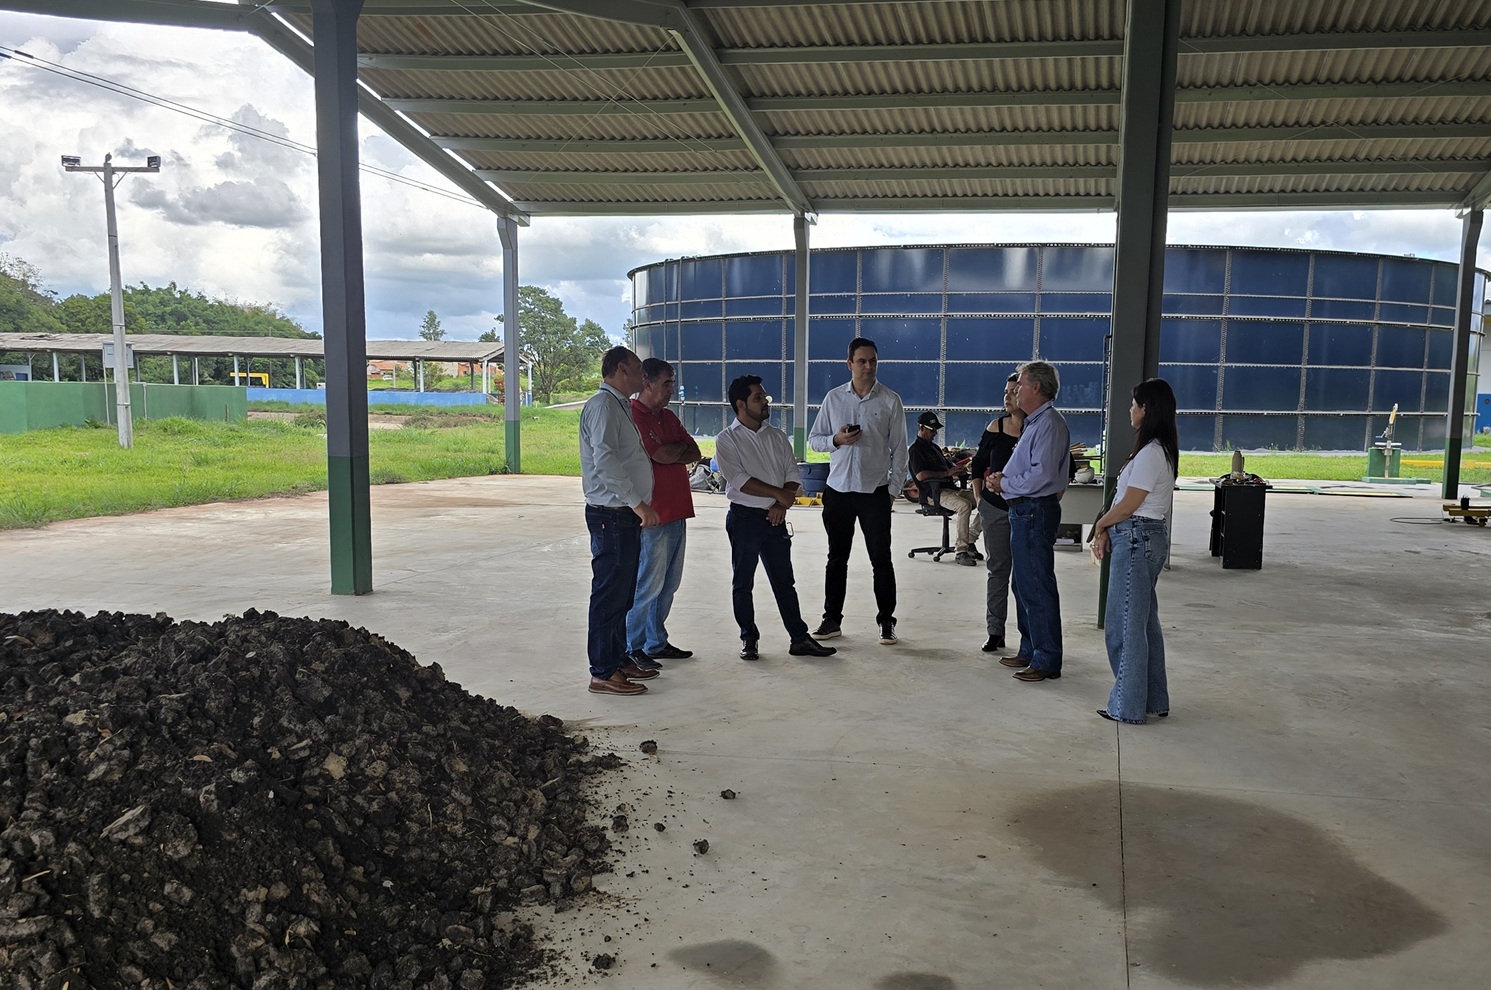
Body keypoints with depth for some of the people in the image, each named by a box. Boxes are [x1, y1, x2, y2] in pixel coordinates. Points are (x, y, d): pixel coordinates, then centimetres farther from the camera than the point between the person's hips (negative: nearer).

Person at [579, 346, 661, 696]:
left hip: (625, 516, 10)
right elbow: (605, 461, -24)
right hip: (611, 516, -10)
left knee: (624, 592, 16)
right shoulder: (602, 405, -13)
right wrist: (638, 502, -24)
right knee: (610, 594, -5)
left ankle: (620, 660, 27)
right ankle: (603, 673, 1)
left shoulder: (621, 406, 19)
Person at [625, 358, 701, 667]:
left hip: (676, 512, 9)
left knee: (669, 584, 13)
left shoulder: (668, 417, 17)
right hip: (652, 515, -9)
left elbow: (694, 453, 10)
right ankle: (631, 648, 6)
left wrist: (672, 454, -9)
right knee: (648, 584, -4)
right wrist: (679, 447, 0)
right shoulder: (633, 416, -11)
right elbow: (661, 455, -20)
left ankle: (657, 642, 24)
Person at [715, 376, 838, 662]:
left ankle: (799, 638, 13)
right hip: (744, 518, -4)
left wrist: (782, 505, -11)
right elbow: (738, 480, -16)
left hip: (775, 518, 4)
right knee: (743, 583, 5)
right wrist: (778, 493, -14)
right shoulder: (727, 440, -5)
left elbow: (793, 474, 6)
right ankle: (749, 639, 17)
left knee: (784, 581, 8)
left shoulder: (777, 437, 10)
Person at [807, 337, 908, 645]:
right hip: (838, 489, 2)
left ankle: (886, 621, 13)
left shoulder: (890, 401, -1)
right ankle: (832, 619, 21)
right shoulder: (833, 398, 5)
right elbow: (813, 438, 9)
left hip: (875, 492, -2)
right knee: (837, 558, 11)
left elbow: (899, 448, 1)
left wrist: (893, 489, -4)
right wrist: (836, 440, -12)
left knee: (881, 559, 2)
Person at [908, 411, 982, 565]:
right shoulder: (915, 449, -3)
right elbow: (920, 475, -18)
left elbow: (948, 464, 35)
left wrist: (958, 469, 9)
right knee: (964, 505, -33)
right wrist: (947, 473, -16)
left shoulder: (934, 447, 27)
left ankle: (969, 541, -4)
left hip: (951, 488, 9)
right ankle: (961, 551, -30)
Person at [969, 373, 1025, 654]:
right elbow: (978, 465, 12)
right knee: (998, 569, 8)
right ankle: (995, 632, 14)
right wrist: (978, 496, 6)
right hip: (995, 508, 3)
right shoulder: (995, 427, 3)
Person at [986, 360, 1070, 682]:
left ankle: (1047, 660, 0)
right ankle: (1030, 650, 28)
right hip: (1023, 510, 11)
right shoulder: (1033, 422, 17)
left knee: (1037, 586, -7)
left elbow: (1042, 474, -24)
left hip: (1035, 511, -11)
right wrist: (1004, 480, 6)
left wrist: (1005, 483, -12)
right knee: (1023, 583, 17)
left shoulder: (1049, 424, -15)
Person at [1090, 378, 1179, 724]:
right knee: (1145, 621, 16)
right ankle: (1154, 700, 25)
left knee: (1125, 623, -2)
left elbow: (1127, 506, -16)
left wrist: (1100, 526, 1)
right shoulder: (1162, 450, 13)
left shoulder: (1150, 454, -18)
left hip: (1135, 540, -10)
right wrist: (1107, 532, 7)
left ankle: (1127, 706, 7)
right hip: (1149, 537, 10)